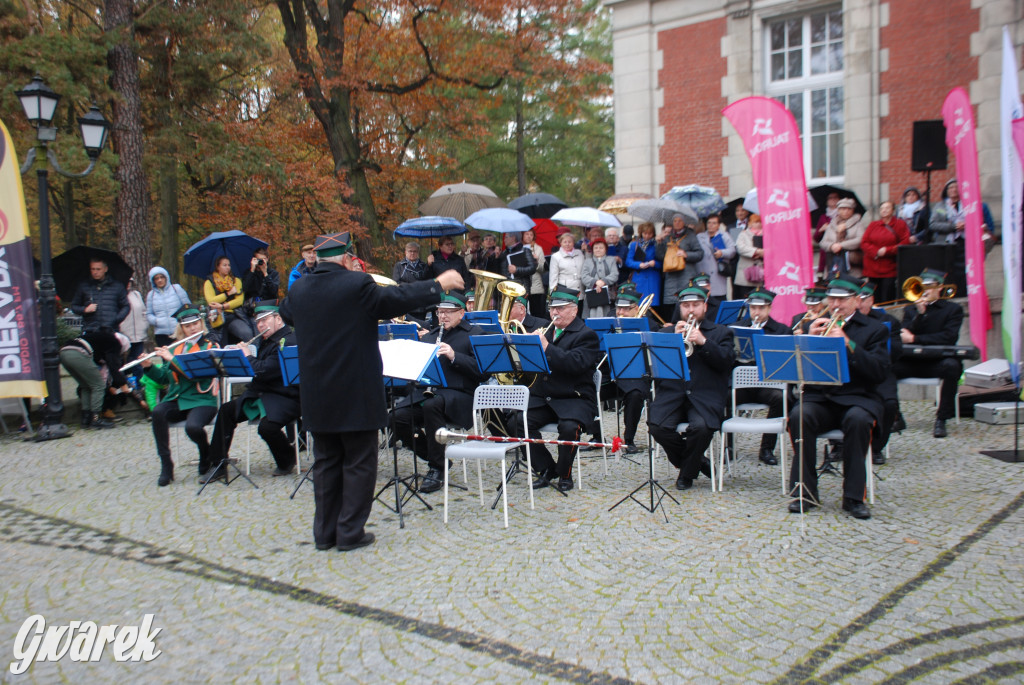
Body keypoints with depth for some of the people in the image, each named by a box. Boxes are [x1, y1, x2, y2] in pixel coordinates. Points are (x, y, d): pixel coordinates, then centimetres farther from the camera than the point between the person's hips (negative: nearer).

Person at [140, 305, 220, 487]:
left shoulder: (210, 347, 3)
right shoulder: (174, 348, 17)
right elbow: (163, 378, 16)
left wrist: (172, 359, -17)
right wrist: (149, 367, -2)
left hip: (201, 400, -4)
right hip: (176, 401, 4)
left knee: (192, 427, -34)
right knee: (158, 412, -30)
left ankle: (207, 456, 3)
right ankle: (166, 466, -19)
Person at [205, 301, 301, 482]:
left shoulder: (288, 341, -16)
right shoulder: (267, 341, 17)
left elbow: (264, 371, -24)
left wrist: (248, 356, -7)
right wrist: (244, 352, 5)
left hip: (284, 398, -10)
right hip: (259, 395, 10)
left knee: (267, 426, -32)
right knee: (226, 411, 6)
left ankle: (287, 460, 0)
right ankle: (218, 465, 12)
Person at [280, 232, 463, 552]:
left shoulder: (300, 288, 4)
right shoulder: (356, 284, -14)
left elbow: (286, 313, 23)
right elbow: (396, 300, -10)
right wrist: (438, 284, 2)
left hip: (316, 396, 6)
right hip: (355, 393, -5)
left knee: (325, 462, 15)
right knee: (359, 463, 7)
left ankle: (325, 532, 21)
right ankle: (351, 532, 11)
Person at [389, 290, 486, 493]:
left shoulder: (474, 334, 6)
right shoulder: (429, 335, 24)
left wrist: (454, 356, -17)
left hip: (459, 394, -6)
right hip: (427, 391, 6)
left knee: (431, 405, -38)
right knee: (399, 417, -21)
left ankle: (437, 469, -22)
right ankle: (435, 458, 4)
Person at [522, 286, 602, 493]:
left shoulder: (586, 335, -2)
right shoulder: (546, 332, 18)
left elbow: (576, 363, -21)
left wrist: (546, 347, -25)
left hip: (575, 398, -5)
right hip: (542, 398, 6)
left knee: (569, 427, -33)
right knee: (518, 421, -18)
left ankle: (564, 474, -5)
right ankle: (546, 469, 1)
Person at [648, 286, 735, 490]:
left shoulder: (721, 332, 16)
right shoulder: (667, 332, 21)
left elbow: (727, 361, -2)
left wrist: (703, 341, -13)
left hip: (705, 396, -2)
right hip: (671, 395, 2)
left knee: (701, 427, -33)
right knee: (657, 427, -27)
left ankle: (687, 473, -2)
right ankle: (698, 461, 1)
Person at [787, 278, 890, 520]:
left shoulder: (874, 330, 9)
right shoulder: (816, 326, 17)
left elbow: (879, 372, -8)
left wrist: (848, 343, -18)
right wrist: (809, 339, -8)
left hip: (857, 398, -2)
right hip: (819, 397, 2)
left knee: (858, 419, -36)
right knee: (798, 415, -31)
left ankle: (854, 496, -23)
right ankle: (805, 492, -20)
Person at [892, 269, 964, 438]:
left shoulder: (953, 309, 7)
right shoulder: (910, 309, 16)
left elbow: (949, 337, -9)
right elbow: (904, 337, 0)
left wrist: (914, 339, -11)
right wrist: (920, 314, -11)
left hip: (938, 362, -2)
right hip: (912, 362, 3)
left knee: (952, 366, -37)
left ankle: (941, 420, -24)